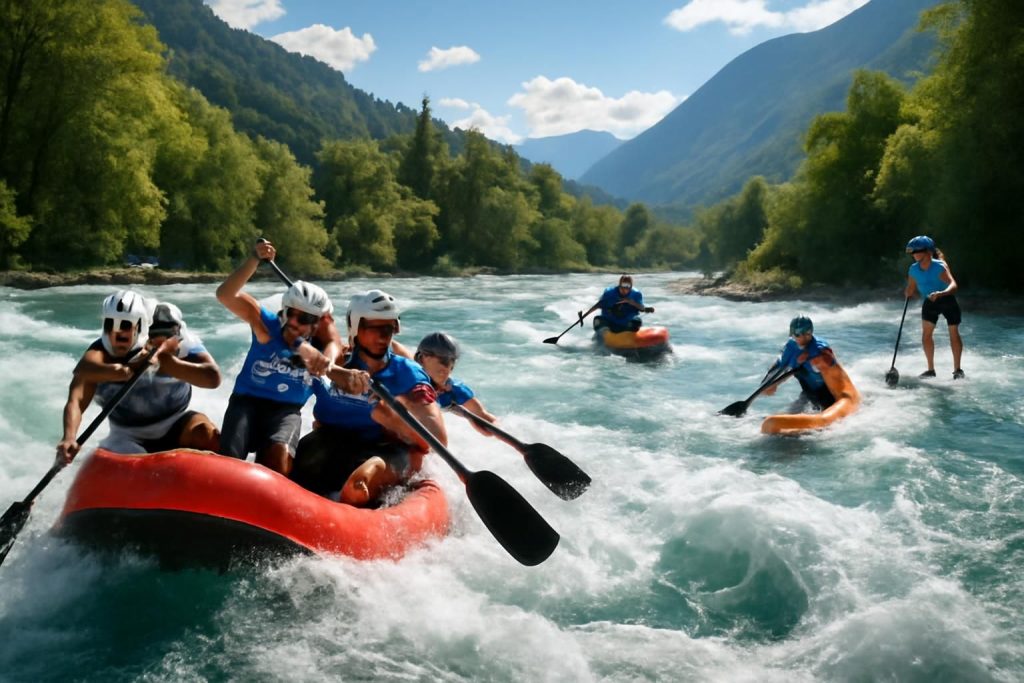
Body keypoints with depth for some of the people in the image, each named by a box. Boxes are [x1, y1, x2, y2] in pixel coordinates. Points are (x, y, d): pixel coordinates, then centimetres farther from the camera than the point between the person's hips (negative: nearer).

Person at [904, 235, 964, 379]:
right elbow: (910, 291, 4)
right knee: (926, 333, -8)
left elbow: (953, 285, -39)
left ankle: (957, 369, 11)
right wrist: (908, 293, -13)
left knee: (954, 333, 0)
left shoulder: (939, 266, -25)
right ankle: (931, 369, 1)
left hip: (947, 301, -4)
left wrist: (941, 293, -52)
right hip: (929, 302, 4)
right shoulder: (914, 269, -10)